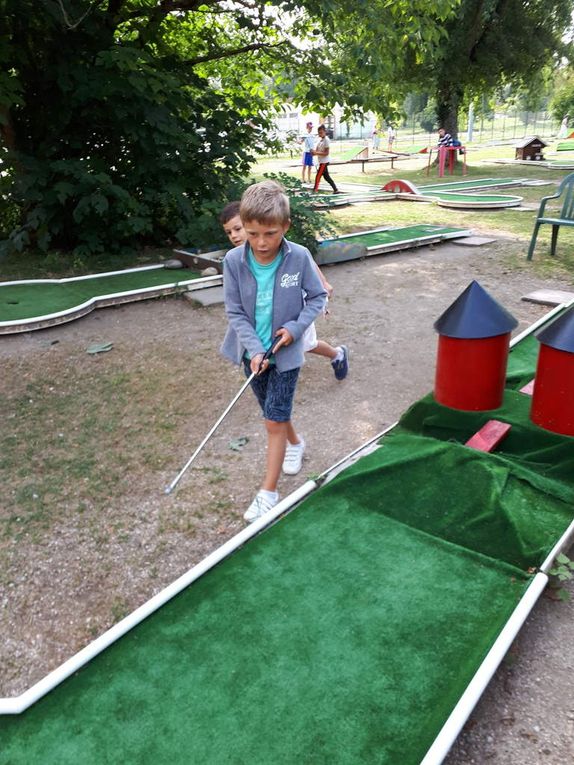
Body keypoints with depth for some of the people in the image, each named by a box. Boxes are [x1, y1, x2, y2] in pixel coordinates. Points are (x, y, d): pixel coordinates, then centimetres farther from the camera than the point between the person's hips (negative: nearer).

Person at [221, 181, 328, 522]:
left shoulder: (299, 257, -17)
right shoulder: (234, 260, -14)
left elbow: (318, 296, -3)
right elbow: (235, 312, -9)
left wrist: (296, 327, -17)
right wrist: (254, 350, -19)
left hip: (286, 351, -3)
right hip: (253, 350, 3)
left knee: (274, 420, -3)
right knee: (274, 413, 21)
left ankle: (268, 493, 8)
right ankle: (295, 443, 53)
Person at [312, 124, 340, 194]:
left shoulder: (326, 140, -16)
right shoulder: (320, 139, 10)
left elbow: (326, 153, -21)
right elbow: (317, 150, 14)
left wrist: (316, 153, -25)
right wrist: (314, 152, -10)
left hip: (324, 162, -10)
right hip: (321, 161, 10)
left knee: (318, 176, -5)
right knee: (327, 177, 13)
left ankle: (314, 190, 3)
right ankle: (336, 190, 16)